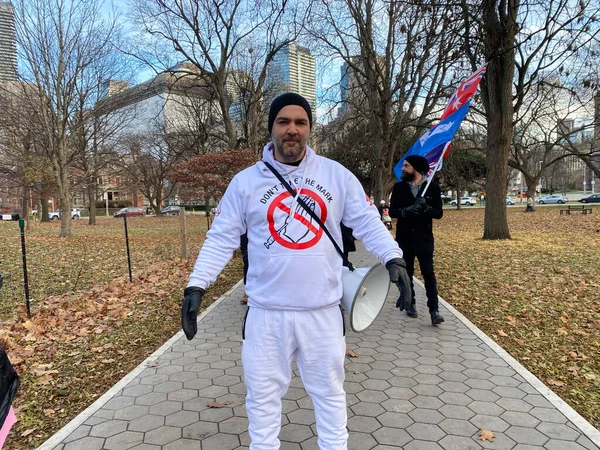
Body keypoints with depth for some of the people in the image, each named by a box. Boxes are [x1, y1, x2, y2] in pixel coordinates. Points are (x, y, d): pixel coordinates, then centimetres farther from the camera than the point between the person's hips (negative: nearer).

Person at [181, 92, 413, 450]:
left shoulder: (338, 175, 0)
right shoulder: (245, 182, -2)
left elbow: (367, 222, 1)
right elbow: (221, 239, -1)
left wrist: (394, 259, -13)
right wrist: (197, 286, -9)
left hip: (323, 311, 1)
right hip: (266, 313, 0)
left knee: (330, 392, 21)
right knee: (263, 395, 18)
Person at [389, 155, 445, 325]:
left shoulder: (432, 187, -2)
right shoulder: (399, 187, 2)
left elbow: (439, 213, -3)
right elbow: (392, 211, -3)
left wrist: (426, 207, -23)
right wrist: (406, 210, -23)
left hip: (424, 238, -2)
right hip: (404, 238, 2)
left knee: (429, 274, -5)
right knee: (407, 273, 11)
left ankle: (434, 310, -2)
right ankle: (410, 304, 24)